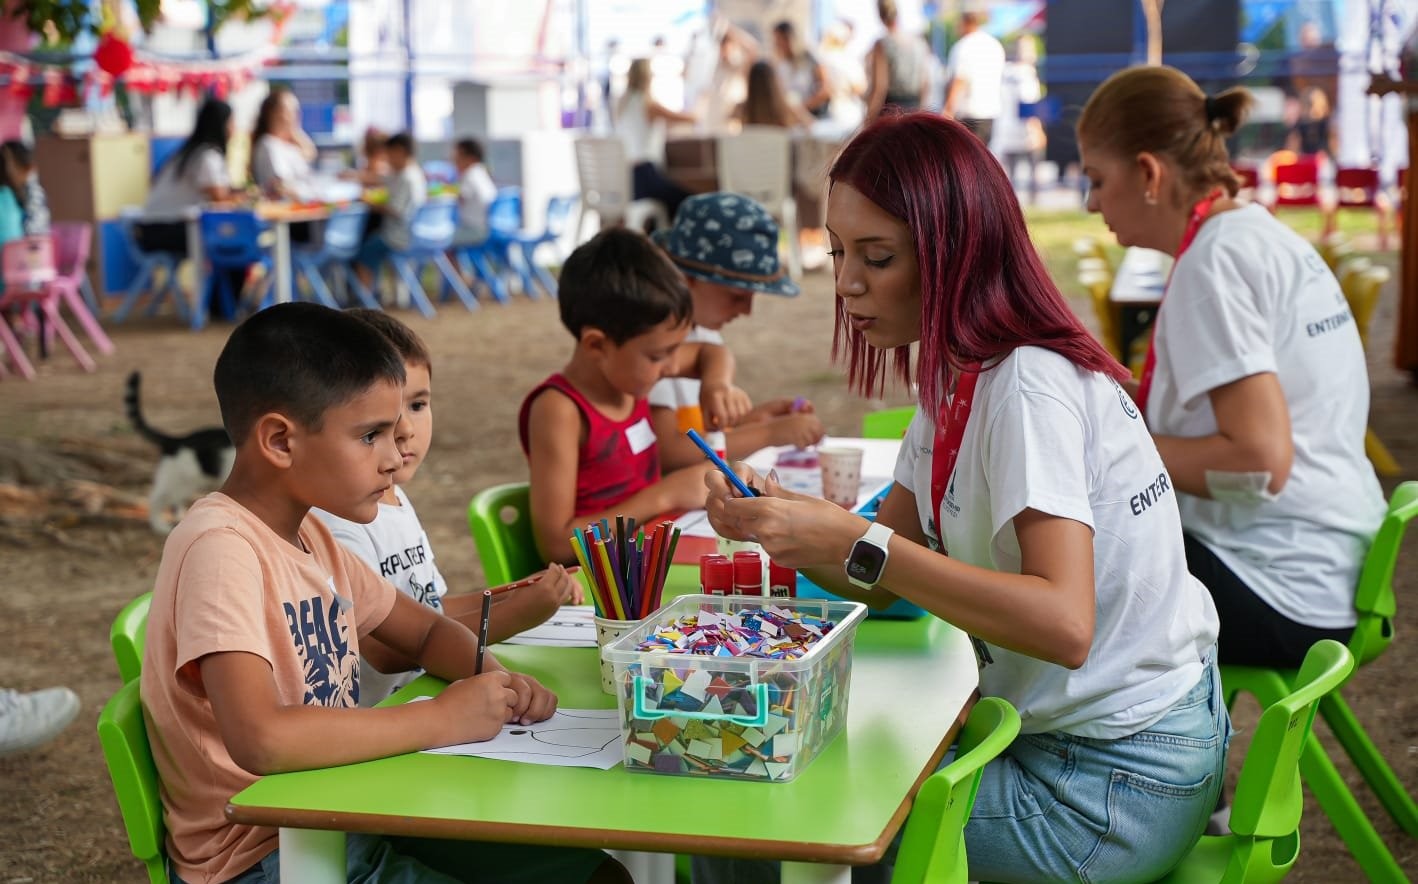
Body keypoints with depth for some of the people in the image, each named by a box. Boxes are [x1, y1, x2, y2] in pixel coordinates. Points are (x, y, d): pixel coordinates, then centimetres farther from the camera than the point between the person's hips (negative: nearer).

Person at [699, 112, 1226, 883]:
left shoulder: (1030, 388, -23)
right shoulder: (957, 375, 6)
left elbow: (1063, 624, -34)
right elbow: (883, 583, 6)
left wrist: (857, 542, -34)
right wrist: (778, 525, -12)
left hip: (1120, 781, -8)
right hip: (1054, 732, 8)